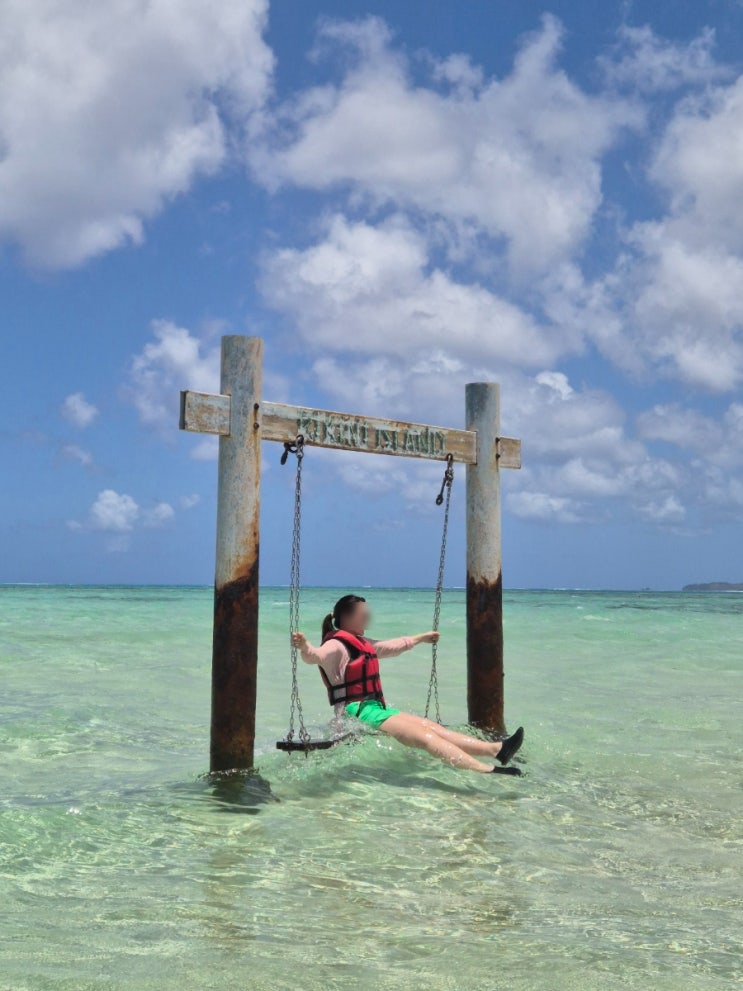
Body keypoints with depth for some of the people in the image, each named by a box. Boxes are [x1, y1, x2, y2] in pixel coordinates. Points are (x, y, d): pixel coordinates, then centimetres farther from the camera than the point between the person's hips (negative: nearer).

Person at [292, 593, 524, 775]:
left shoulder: (362, 644, 21)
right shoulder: (336, 646, -10)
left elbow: (392, 646, 38)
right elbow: (315, 656, -32)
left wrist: (420, 638, 51)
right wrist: (305, 647, -56)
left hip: (375, 709, 10)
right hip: (358, 712, -10)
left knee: (432, 727, -2)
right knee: (423, 735, -18)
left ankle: (497, 749, -10)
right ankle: (486, 771, -27)